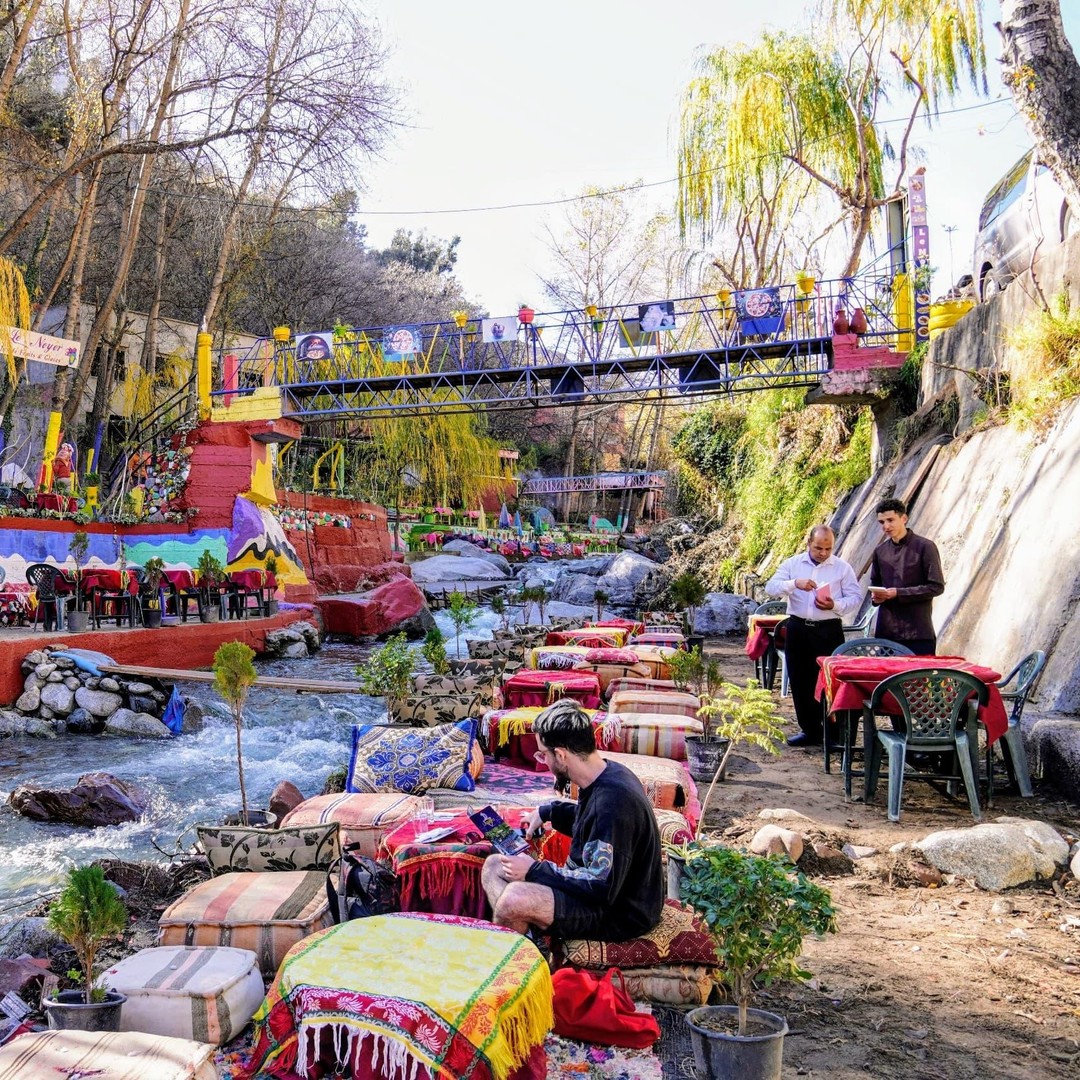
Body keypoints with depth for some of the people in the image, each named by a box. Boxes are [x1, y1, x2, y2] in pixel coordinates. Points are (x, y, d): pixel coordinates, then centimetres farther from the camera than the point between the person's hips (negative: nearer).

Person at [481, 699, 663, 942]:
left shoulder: (612, 800, -29)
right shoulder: (608, 774, 1)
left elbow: (601, 888, -28)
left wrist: (535, 871, -20)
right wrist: (548, 811, 13)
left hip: (620, 913, -10)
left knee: (515, 899, -30)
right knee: (494, 866, 7)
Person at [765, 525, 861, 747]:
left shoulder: (842, 568, 2)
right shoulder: (793, 564, 6)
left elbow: (856, 598, 1)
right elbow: (771, 587, -3)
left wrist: (835, 606, -18)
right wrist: (794, 583, -20)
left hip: (829, 631, -3)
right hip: (798, 629, 3)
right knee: (800, 681, 8)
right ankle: (810, 730, 20)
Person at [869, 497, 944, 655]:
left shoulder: (924, 547, -3)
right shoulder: (880, 551, 12)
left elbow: (936, 586, -7)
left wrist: (898, 593, -14)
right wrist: (875, 596, 0)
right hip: (886, 631, 4)